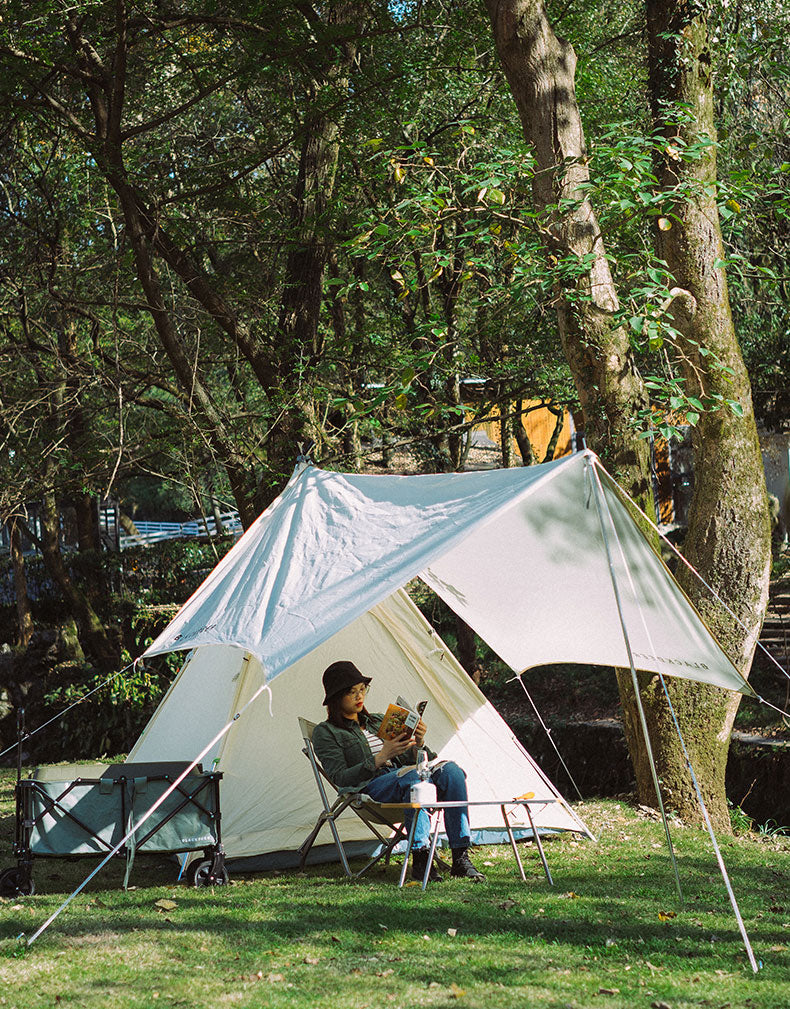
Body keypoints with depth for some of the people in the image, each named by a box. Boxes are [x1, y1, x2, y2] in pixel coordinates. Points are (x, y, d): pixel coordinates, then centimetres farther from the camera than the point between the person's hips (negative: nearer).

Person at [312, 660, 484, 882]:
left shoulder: (378, 721, 27)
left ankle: (460, 858, -31)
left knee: (450, 770, -26)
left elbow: (409, 759, 22)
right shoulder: (325, 733, 8)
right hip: (370, 789, -6)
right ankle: (420, 861, -41)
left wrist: (418, 744, -2)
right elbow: (340, 778, -7)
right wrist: (380, 758, -17)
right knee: (414, 775, -38)